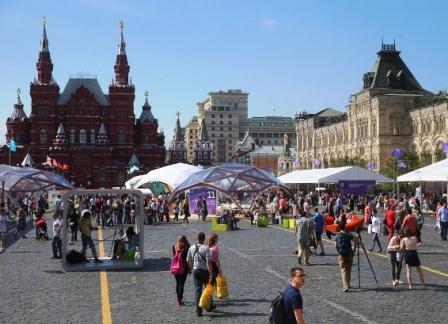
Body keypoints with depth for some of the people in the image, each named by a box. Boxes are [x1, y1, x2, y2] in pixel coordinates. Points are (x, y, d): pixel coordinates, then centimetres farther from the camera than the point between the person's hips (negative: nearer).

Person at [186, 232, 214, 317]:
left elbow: (188, 261, 10)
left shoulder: (191, 248, 2)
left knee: (197, 290, 3)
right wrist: (210, 273, -17)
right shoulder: (206, 248, -14)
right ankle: (209, 306, 32)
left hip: (195, 271, 3)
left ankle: (198, 311, -4)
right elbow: (208, 262, -19)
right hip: (205, 270, -3)